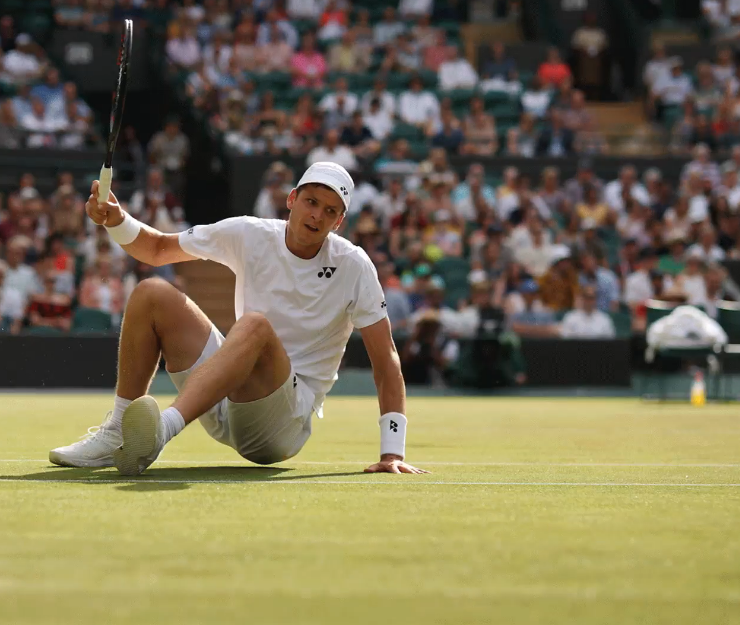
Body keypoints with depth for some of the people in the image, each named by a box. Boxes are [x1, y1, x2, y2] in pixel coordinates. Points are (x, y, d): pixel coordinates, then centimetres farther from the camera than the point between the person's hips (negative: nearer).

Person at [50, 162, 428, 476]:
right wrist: (116, 221, -9)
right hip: (224, 409, 5)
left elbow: (385, 361, -9)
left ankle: (164, 429, -56)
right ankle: (117, 436, -8)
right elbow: (157, 249, 12)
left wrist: (392, 452, -17)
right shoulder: (249, 235, 1)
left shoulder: (353, 267, -8)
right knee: (152, 295, -8)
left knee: (255, 324, -35)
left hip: (288, 417, -5)